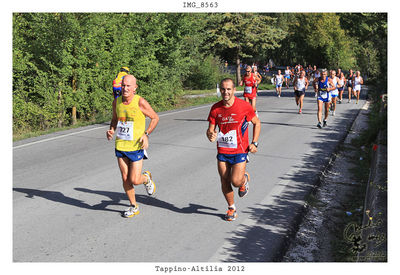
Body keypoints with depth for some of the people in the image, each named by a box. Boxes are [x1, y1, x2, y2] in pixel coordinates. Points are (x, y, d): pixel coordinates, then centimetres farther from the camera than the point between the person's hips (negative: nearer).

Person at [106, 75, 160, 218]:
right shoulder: (116, 102, 0)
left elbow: (155, 118, -2)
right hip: (120, 146, 4)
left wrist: (146, 134, -13)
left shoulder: (140, 102, -13)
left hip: (136, 147, -4)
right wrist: (111, 130, -3)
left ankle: (146, 178, 32)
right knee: (125, 179, 8)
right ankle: (134, 207, 26)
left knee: (134, 180, -4)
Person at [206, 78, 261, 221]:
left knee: (235, 181, -13)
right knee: (224, 181, 6)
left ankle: (245, 179, 25)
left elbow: (257, 123, 4)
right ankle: (231, 208, 29)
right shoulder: (215, 108, -2)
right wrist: (210, 135, -22)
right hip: (222, 151, 3)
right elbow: (210, 129, 3)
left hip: (240, 151, -3)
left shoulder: (244, 106, -9)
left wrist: (254, 143, -5)